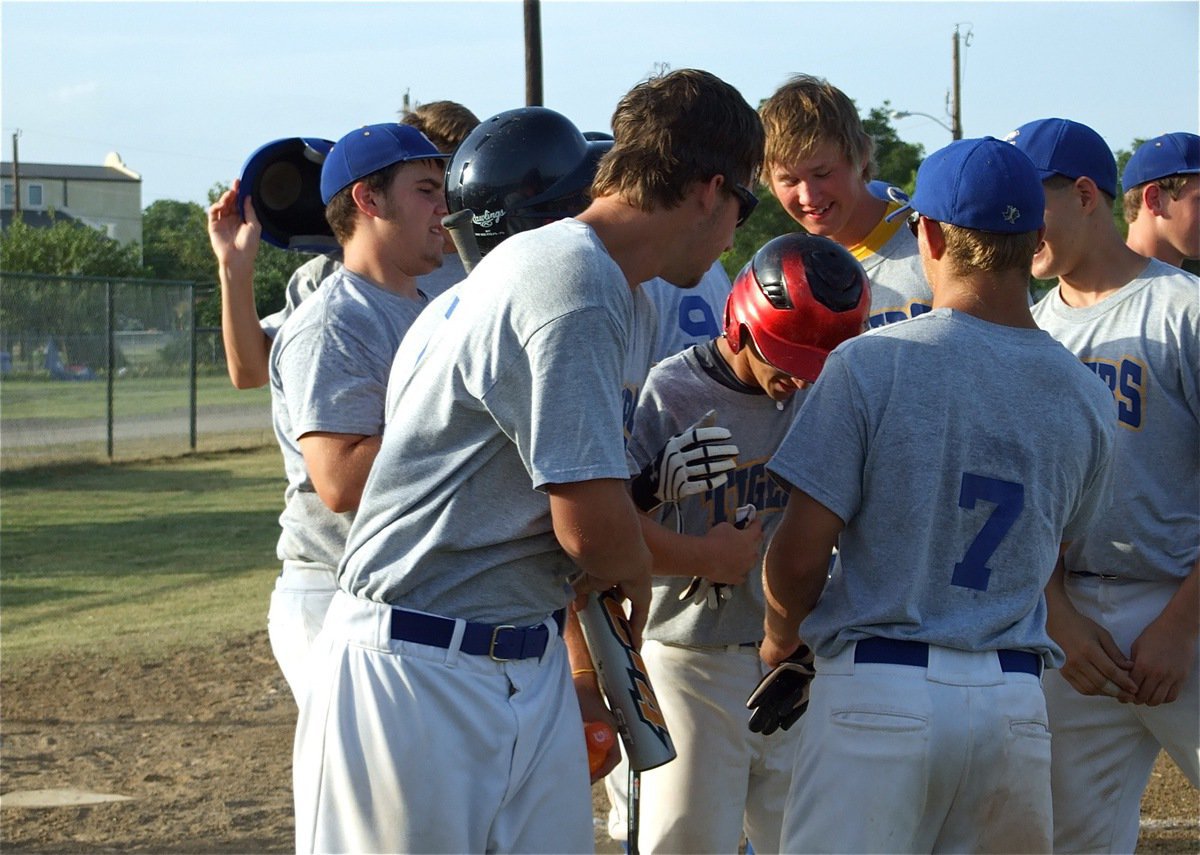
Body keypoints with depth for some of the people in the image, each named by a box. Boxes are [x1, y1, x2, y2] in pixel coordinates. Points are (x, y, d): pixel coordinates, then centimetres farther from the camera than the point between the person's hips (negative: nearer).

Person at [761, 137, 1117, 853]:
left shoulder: (871, 363, -9)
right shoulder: (1088, 397, 4)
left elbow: (800, 553, -8)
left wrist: (781, 637, 11)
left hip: (880, 692, -4)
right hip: (1016, 704, 4)